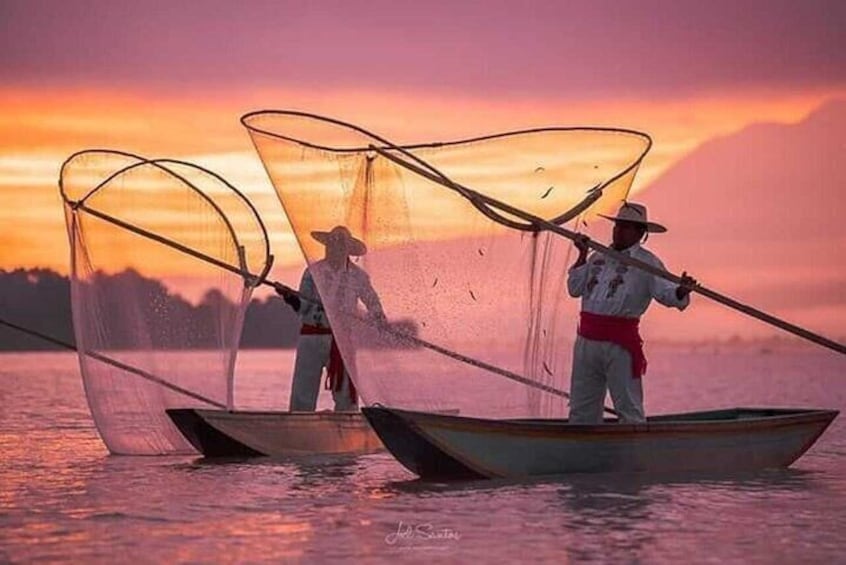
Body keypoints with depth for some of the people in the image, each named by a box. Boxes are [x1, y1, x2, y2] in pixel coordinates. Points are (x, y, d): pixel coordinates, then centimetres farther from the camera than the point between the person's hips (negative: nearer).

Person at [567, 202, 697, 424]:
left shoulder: (647, 262, -4)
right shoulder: (598, 257, 16)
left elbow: (666, 293, -16)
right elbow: (575, 289, 16)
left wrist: (681, 291, -38)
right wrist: (582, 255, 10)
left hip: (620, 343, -7)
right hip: (586, 339, 7)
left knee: (628, 409, -4)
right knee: (581, 408, 13)